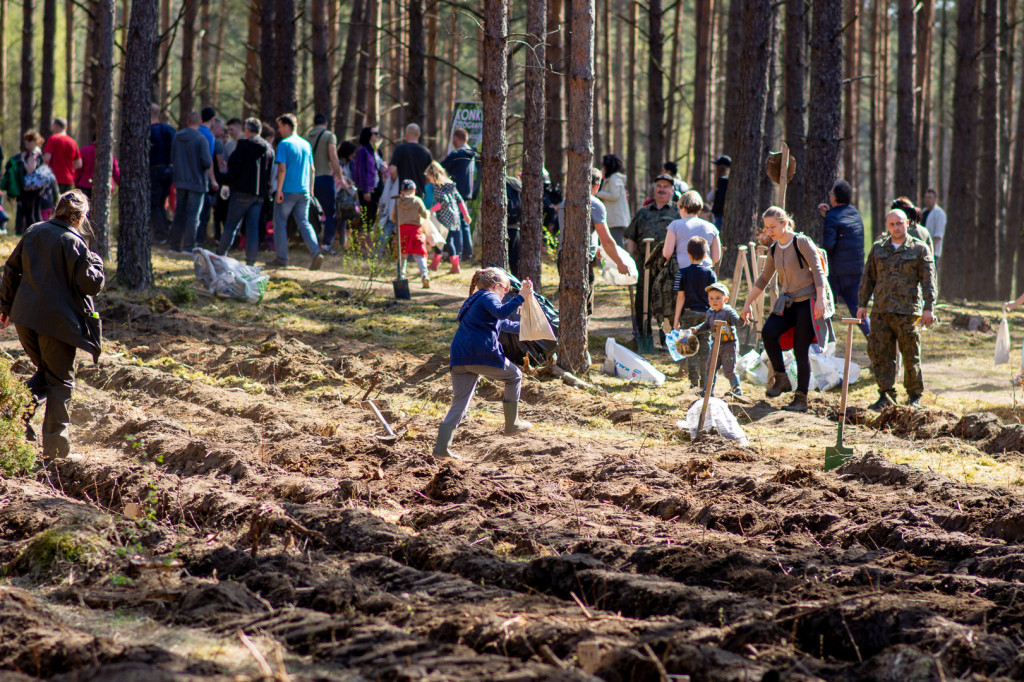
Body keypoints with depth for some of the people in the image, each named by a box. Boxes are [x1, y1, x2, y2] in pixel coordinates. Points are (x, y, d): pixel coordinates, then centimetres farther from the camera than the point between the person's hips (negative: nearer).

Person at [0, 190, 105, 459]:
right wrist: (95, 262, 5)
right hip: (57, 321, -6)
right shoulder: (73, 243, -12)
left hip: (25, 318, 6)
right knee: (60, 381, 5)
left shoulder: (33, 233, 7)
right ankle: (55, 444, 4)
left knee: (45, 372, 25)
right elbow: (90, 283, -14)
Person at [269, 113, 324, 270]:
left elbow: (282, 169, -16)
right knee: (304, 222, 7)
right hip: (303, 192, 6)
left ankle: (282, 259, 9)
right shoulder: (306, 145, 11)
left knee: (280, 223, 7)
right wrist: (310, 189, 20)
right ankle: (316, 252, -13)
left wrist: (279, 190, -13)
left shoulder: (284, 144, -9)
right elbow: (311, 169, 14)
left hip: (287, 191, -6)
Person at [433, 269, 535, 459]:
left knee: (460, 402, 6)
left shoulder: (473, 301, 32)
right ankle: (512, 425, 21)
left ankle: (441, 447, -7)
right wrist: (521, 296, -21)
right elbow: (501, 312, -22)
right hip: (482, 355, -8)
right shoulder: (488, 297, 2)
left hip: (459, 358, 8)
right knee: (514, 376, 18)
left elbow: (502, 324, 45)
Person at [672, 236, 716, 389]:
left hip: (688, 313, -2)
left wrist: (676, 319, 0)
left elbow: (681, 297, -5)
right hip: (705, 313, 2)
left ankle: (694, 382, -3)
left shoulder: (683, 273, -5)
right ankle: (704, 381, 9)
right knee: (704, 349, 8)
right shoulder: (710, 273, 1)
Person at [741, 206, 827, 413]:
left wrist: (820, 299, -21)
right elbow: (763, 280, 21)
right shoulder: (774, 250, 12)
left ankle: (801, 399, 0)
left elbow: (818, 271, -11)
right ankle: (781, 379, -6)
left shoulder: (802, 243, -7)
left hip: (807, 301, -6)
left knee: (800, 350, -6)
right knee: (768, 332, -20)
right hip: (787, 303, 6)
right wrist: (747, 304, 19)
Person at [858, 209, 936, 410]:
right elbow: (868, 278, 18)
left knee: (910, 355, 1)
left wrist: (928, 308, -10)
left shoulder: (920, 249, 3)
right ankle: (886, 395, 4)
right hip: (880, 311, 4)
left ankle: (915, 396, 13)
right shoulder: (878, 248, 14)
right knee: (879, 353, -2)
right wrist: (862, 304, 11)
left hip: (907, 311, -3)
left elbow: (928, 280, -1)